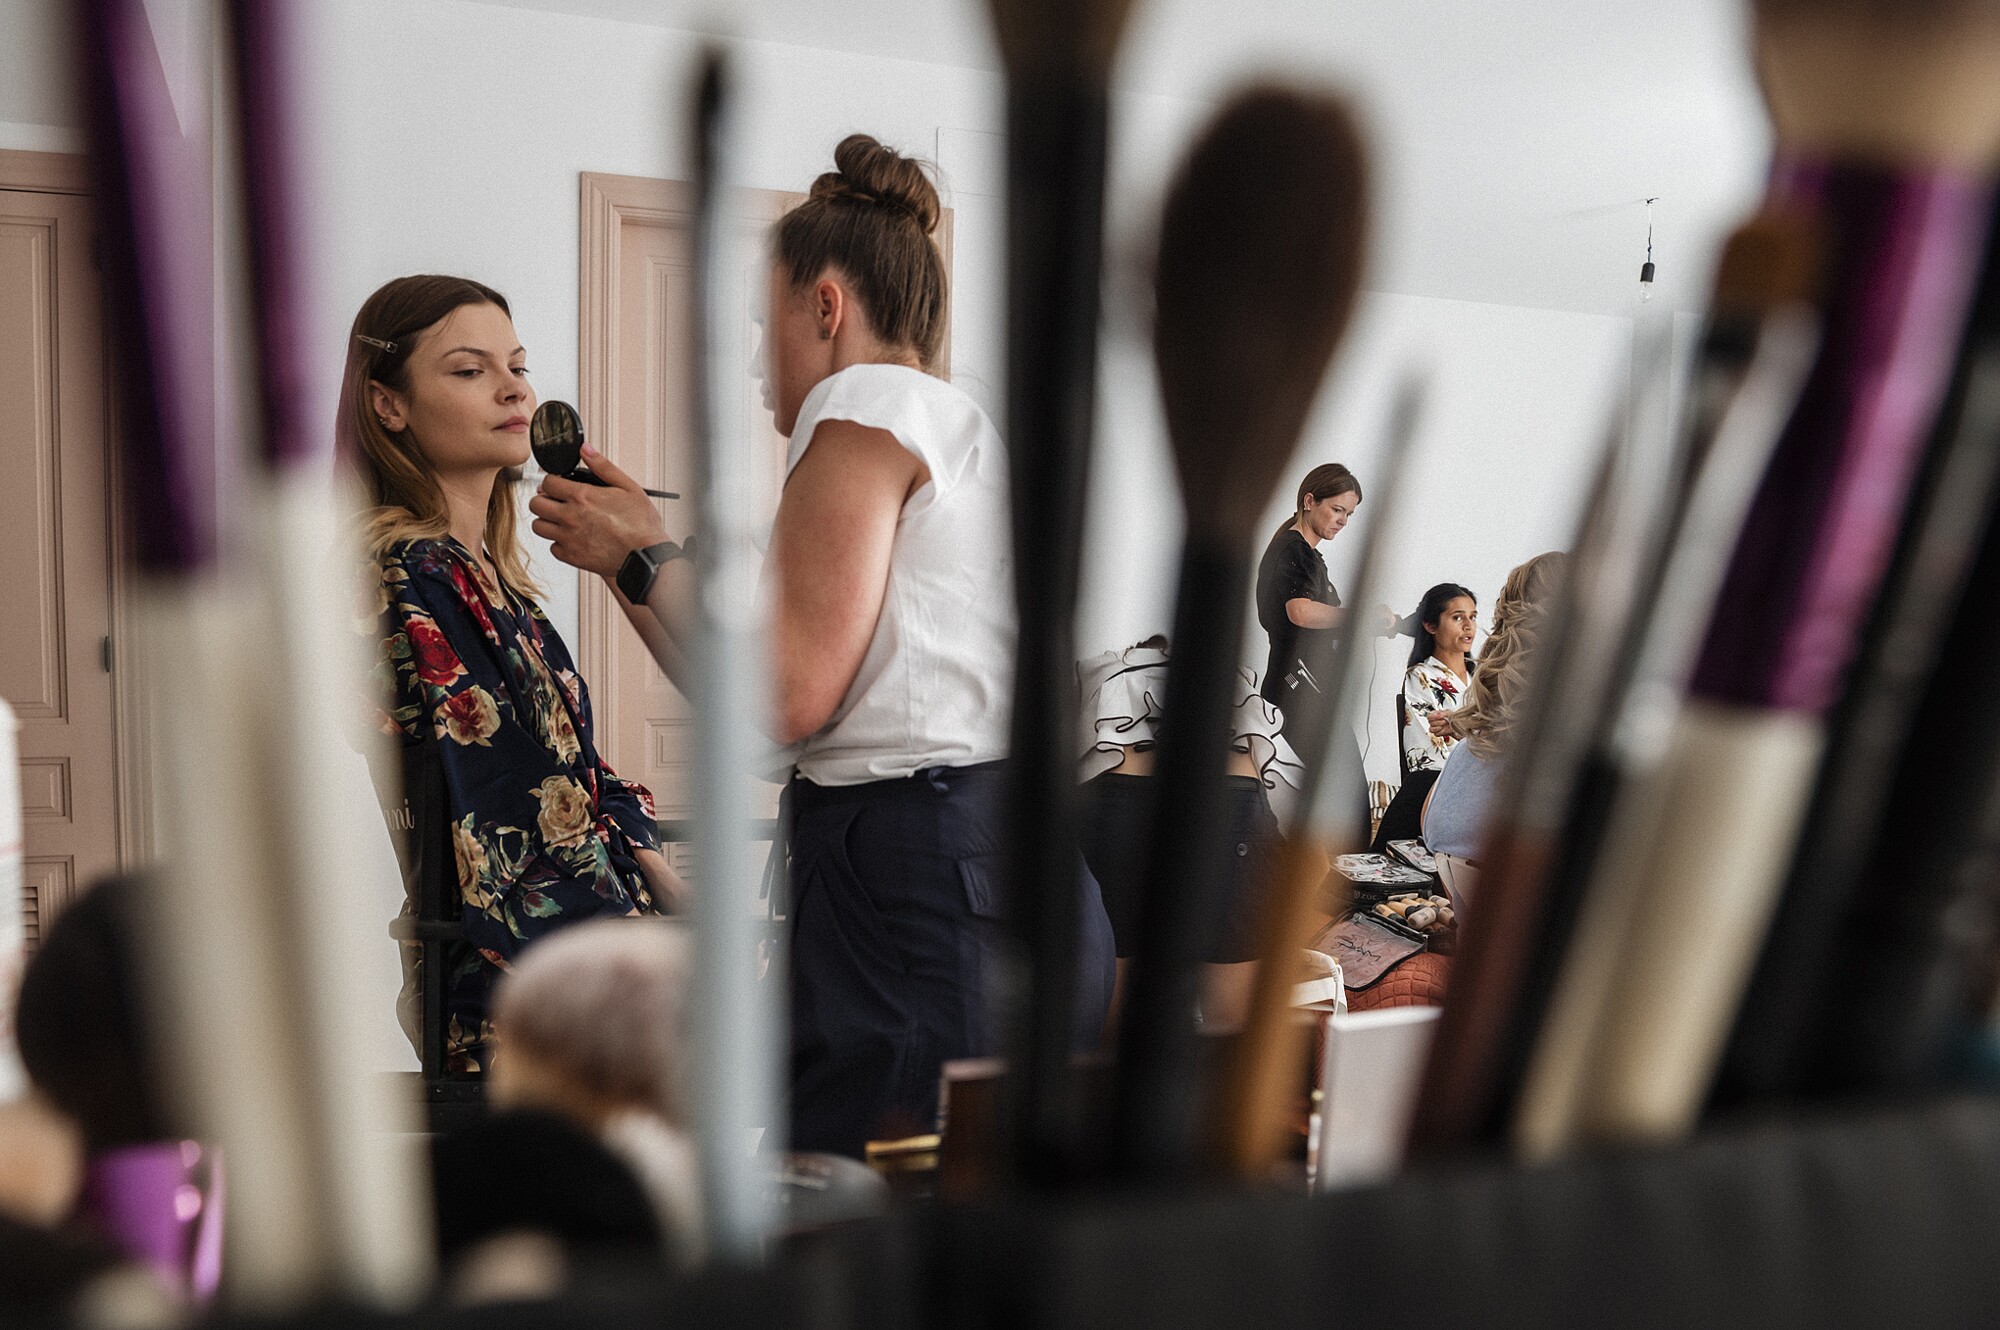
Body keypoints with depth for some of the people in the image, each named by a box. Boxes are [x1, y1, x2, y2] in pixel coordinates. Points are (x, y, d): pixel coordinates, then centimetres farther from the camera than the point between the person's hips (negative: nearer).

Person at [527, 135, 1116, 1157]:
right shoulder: (967, 428, 24)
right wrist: (632, 557, 23)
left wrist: (644, 555, 1)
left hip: (914, 895, -10)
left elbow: (785, 697, -14)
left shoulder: (864, 398, -4)